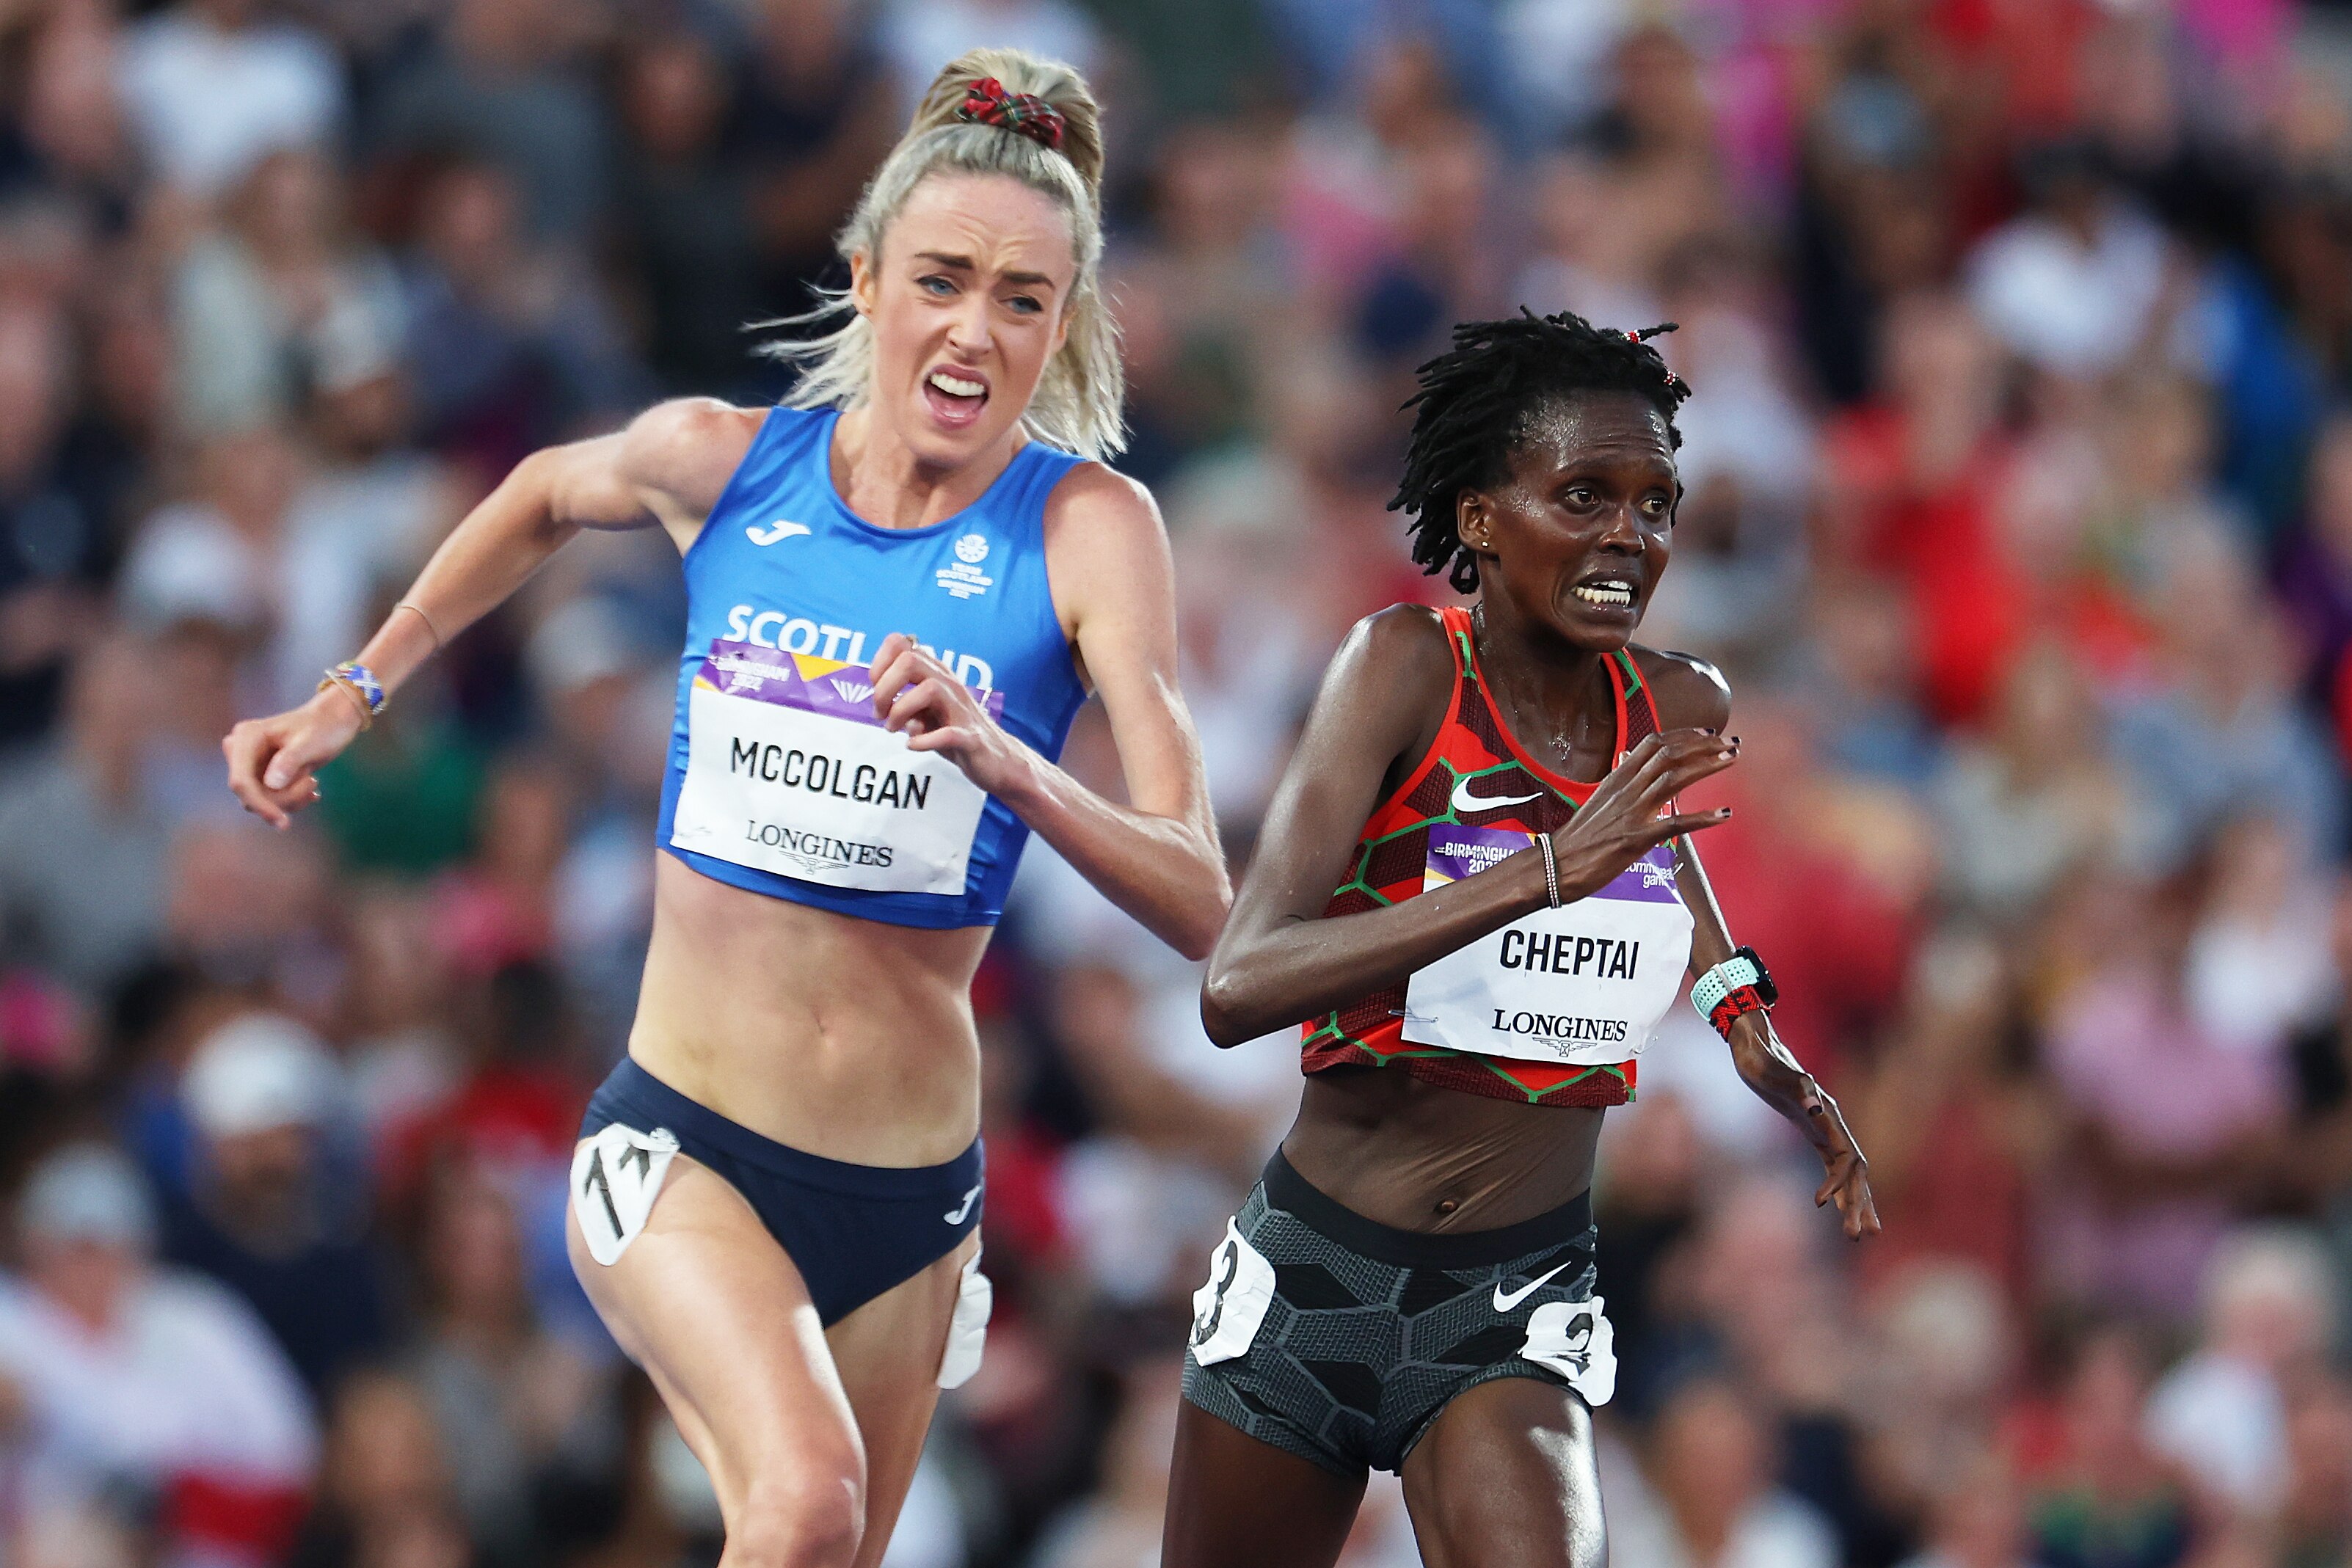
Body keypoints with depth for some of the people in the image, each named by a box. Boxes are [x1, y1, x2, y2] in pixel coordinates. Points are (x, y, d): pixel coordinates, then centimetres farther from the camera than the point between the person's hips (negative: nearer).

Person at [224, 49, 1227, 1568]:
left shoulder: (1086, 529, -8)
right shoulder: (723, 462, -2)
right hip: (681, 1150, -1)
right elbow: (548, 495, 25)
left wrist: (1009, 766, -34)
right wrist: (354, 691, 24)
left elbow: (1203, 904, -18)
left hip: (906, 1203, 1)